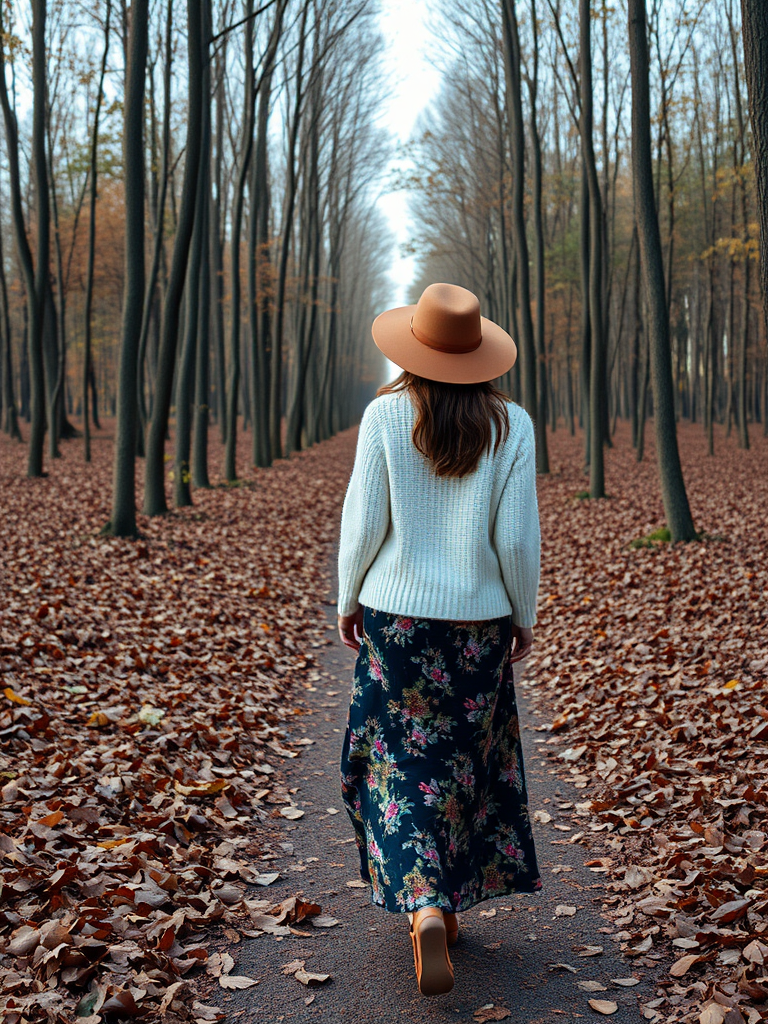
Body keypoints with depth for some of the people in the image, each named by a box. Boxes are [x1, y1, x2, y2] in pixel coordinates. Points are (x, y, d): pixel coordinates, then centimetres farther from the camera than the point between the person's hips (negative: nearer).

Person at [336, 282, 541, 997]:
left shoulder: (385, 415, -9)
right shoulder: (511, 425, -6)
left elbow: (364, 521, -8)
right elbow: (517, 536, -7)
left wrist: (348, 600, 7)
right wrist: (524, 615, 7)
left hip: (397, 613, -1)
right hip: (479, 619, 2)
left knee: (403, 759, 8)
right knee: (468, 760, 16)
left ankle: (423, 906, -8)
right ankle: (450, 902, 28)